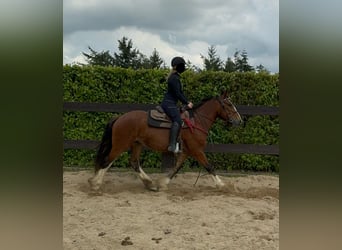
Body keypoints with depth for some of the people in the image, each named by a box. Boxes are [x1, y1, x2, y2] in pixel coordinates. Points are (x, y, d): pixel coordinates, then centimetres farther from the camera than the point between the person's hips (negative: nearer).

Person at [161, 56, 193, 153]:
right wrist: (186, 103, -10)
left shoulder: (176, 77, 19)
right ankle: (172, 146, -36)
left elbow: (180, 92, 23)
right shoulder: (174, 78, -13)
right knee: (177, 121, -28)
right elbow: (177, 93, -17)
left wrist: (187, 102, 16)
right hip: (169, 104, -11)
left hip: (170, 104, 11)